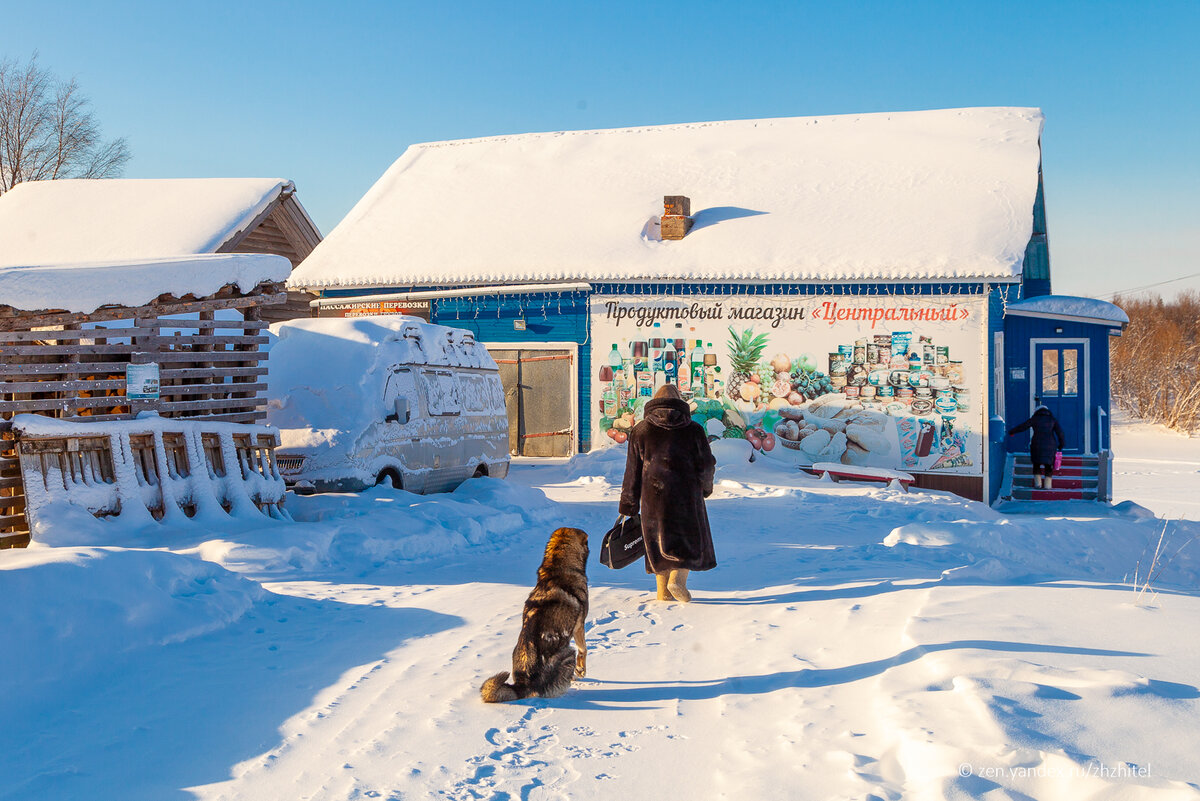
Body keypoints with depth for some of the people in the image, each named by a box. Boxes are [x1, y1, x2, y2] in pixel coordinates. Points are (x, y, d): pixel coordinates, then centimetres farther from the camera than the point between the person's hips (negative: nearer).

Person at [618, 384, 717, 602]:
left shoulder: (640, 431, 5)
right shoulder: (693, 429, 2)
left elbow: (632, 472, 4)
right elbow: (707, 464, 4)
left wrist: (629, 505, 9)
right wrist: (706, 486, 24)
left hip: (653, 493, 2)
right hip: (685, 493, -2)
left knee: (659, 539, 12)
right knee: (690, 538, 11)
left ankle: (664, 592, 11)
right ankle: (678, 578, -11)